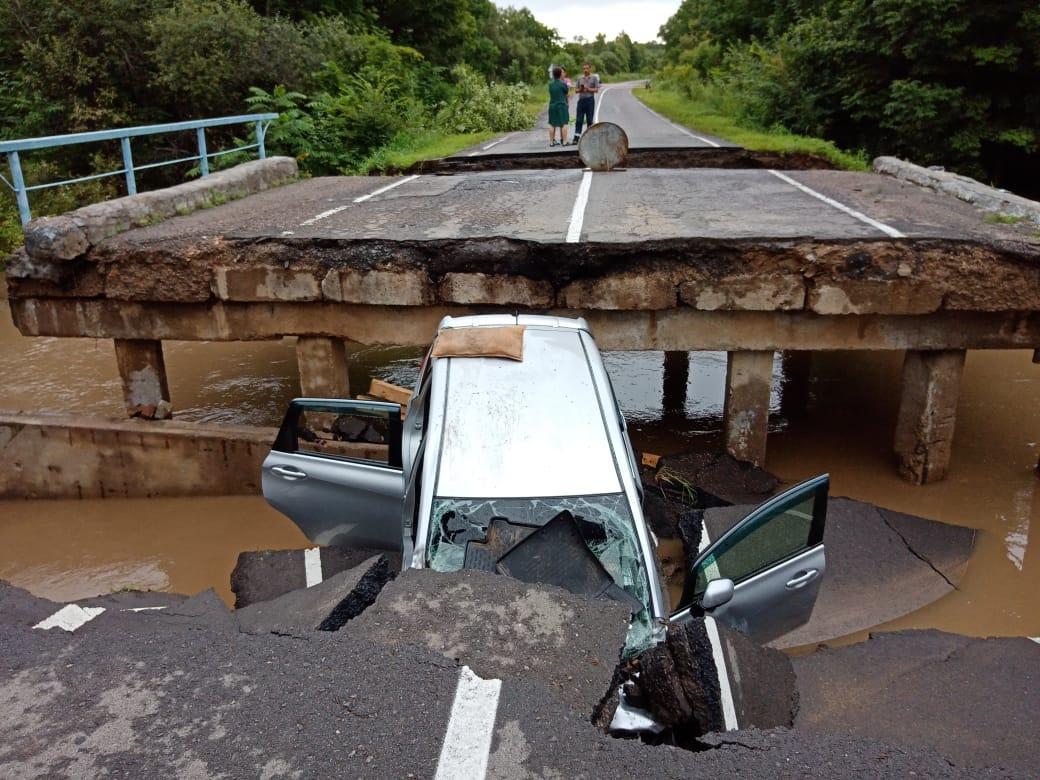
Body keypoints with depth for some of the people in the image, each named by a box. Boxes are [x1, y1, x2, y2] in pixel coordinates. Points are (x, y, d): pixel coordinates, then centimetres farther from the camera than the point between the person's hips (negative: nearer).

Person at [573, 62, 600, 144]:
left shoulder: (594, 78, 5)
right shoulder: (580, 79, 15)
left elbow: (596, 89, -1)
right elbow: (577, 90, 15)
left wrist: (588, 89, -16)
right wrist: (580, 90, -7)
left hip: (590, 100, -2)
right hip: (581, 100, 3)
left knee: (589, 120, 1)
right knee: (579, 120, -4)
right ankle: (576, 138, -6)